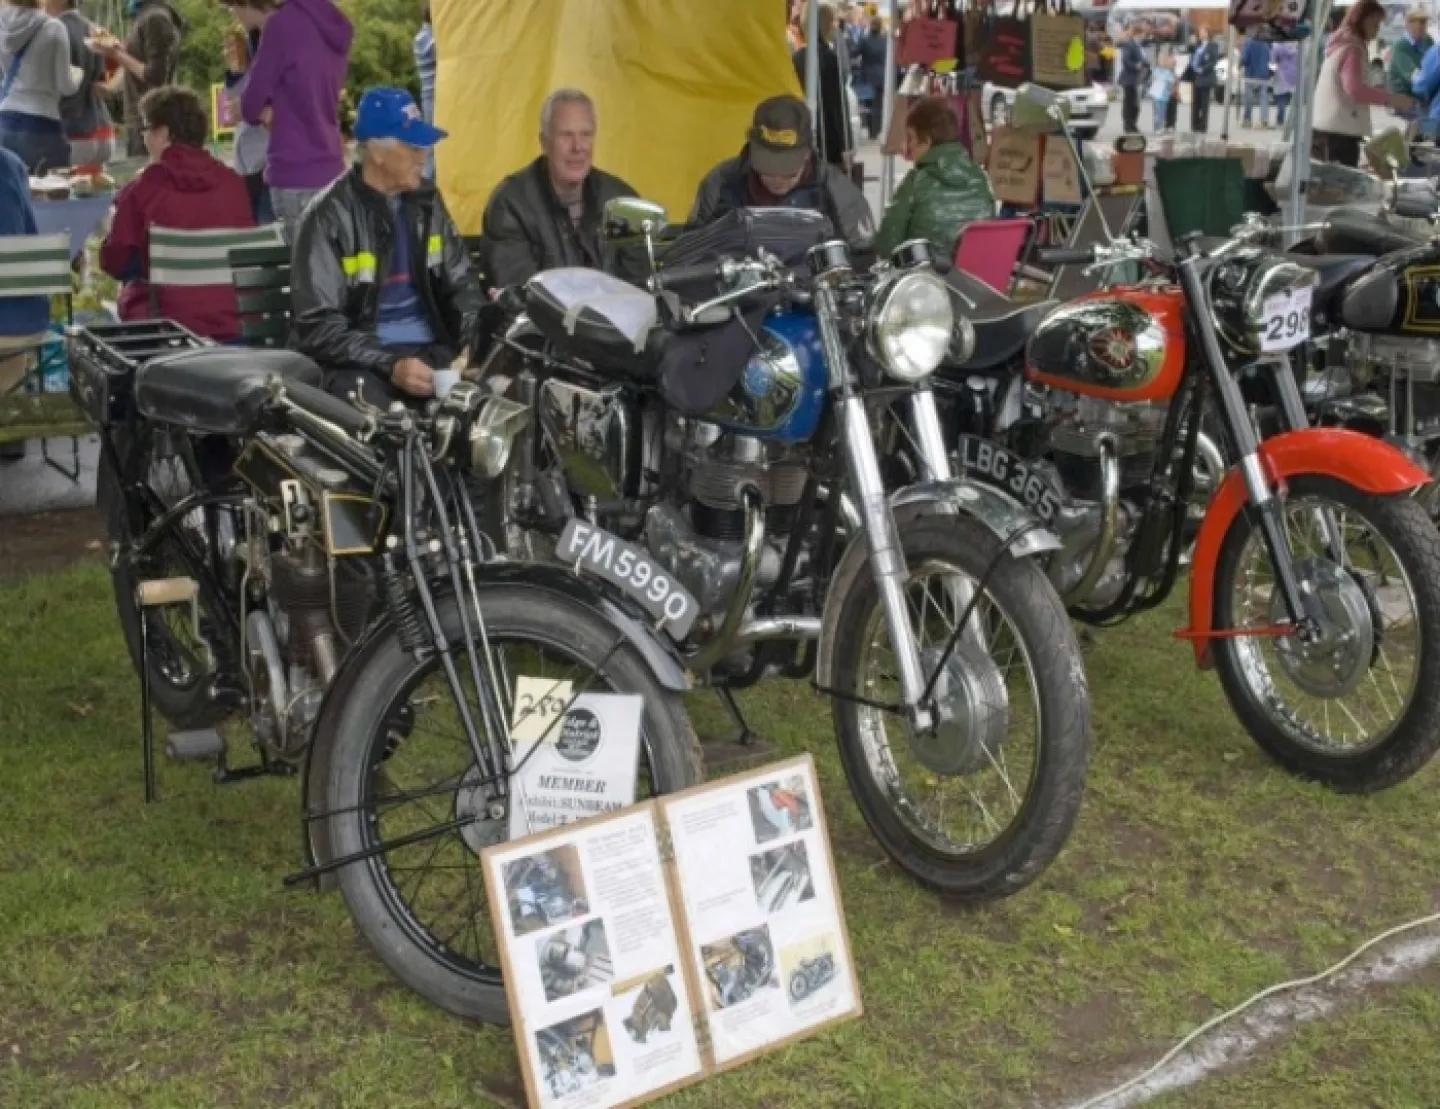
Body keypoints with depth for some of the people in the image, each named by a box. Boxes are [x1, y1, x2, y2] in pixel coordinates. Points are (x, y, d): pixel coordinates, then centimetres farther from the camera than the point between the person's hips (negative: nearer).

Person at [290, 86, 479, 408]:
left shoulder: (426, 201, 12)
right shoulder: (329, 216, -6)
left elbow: (461, 283, 19)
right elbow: (318, 326, -10)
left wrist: (476, 344, -3)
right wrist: (390, 365, -23)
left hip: (429, 351, 5)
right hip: (358, 362, -5)